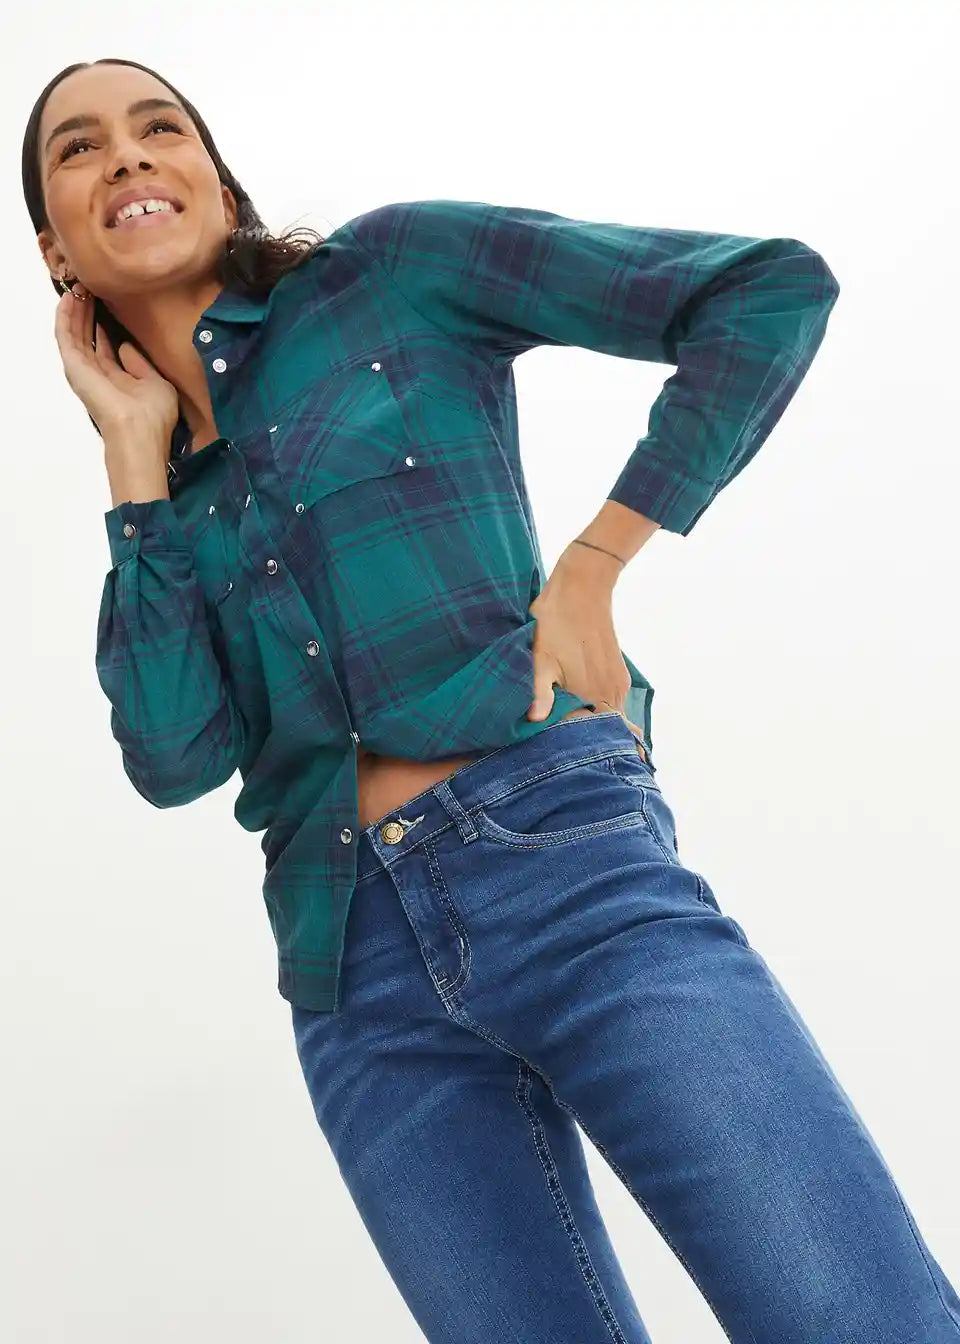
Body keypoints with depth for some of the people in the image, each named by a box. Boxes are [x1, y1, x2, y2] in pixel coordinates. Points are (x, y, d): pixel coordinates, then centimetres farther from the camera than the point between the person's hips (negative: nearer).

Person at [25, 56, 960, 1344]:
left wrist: (591, 568, -4)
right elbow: (176, 755, -1)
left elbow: (774, 287, 1)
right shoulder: (162, 507, 18)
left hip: (563, 866, -4)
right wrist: (136, 454, 5)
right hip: (356, 977, 4)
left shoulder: (391, 270, 6)